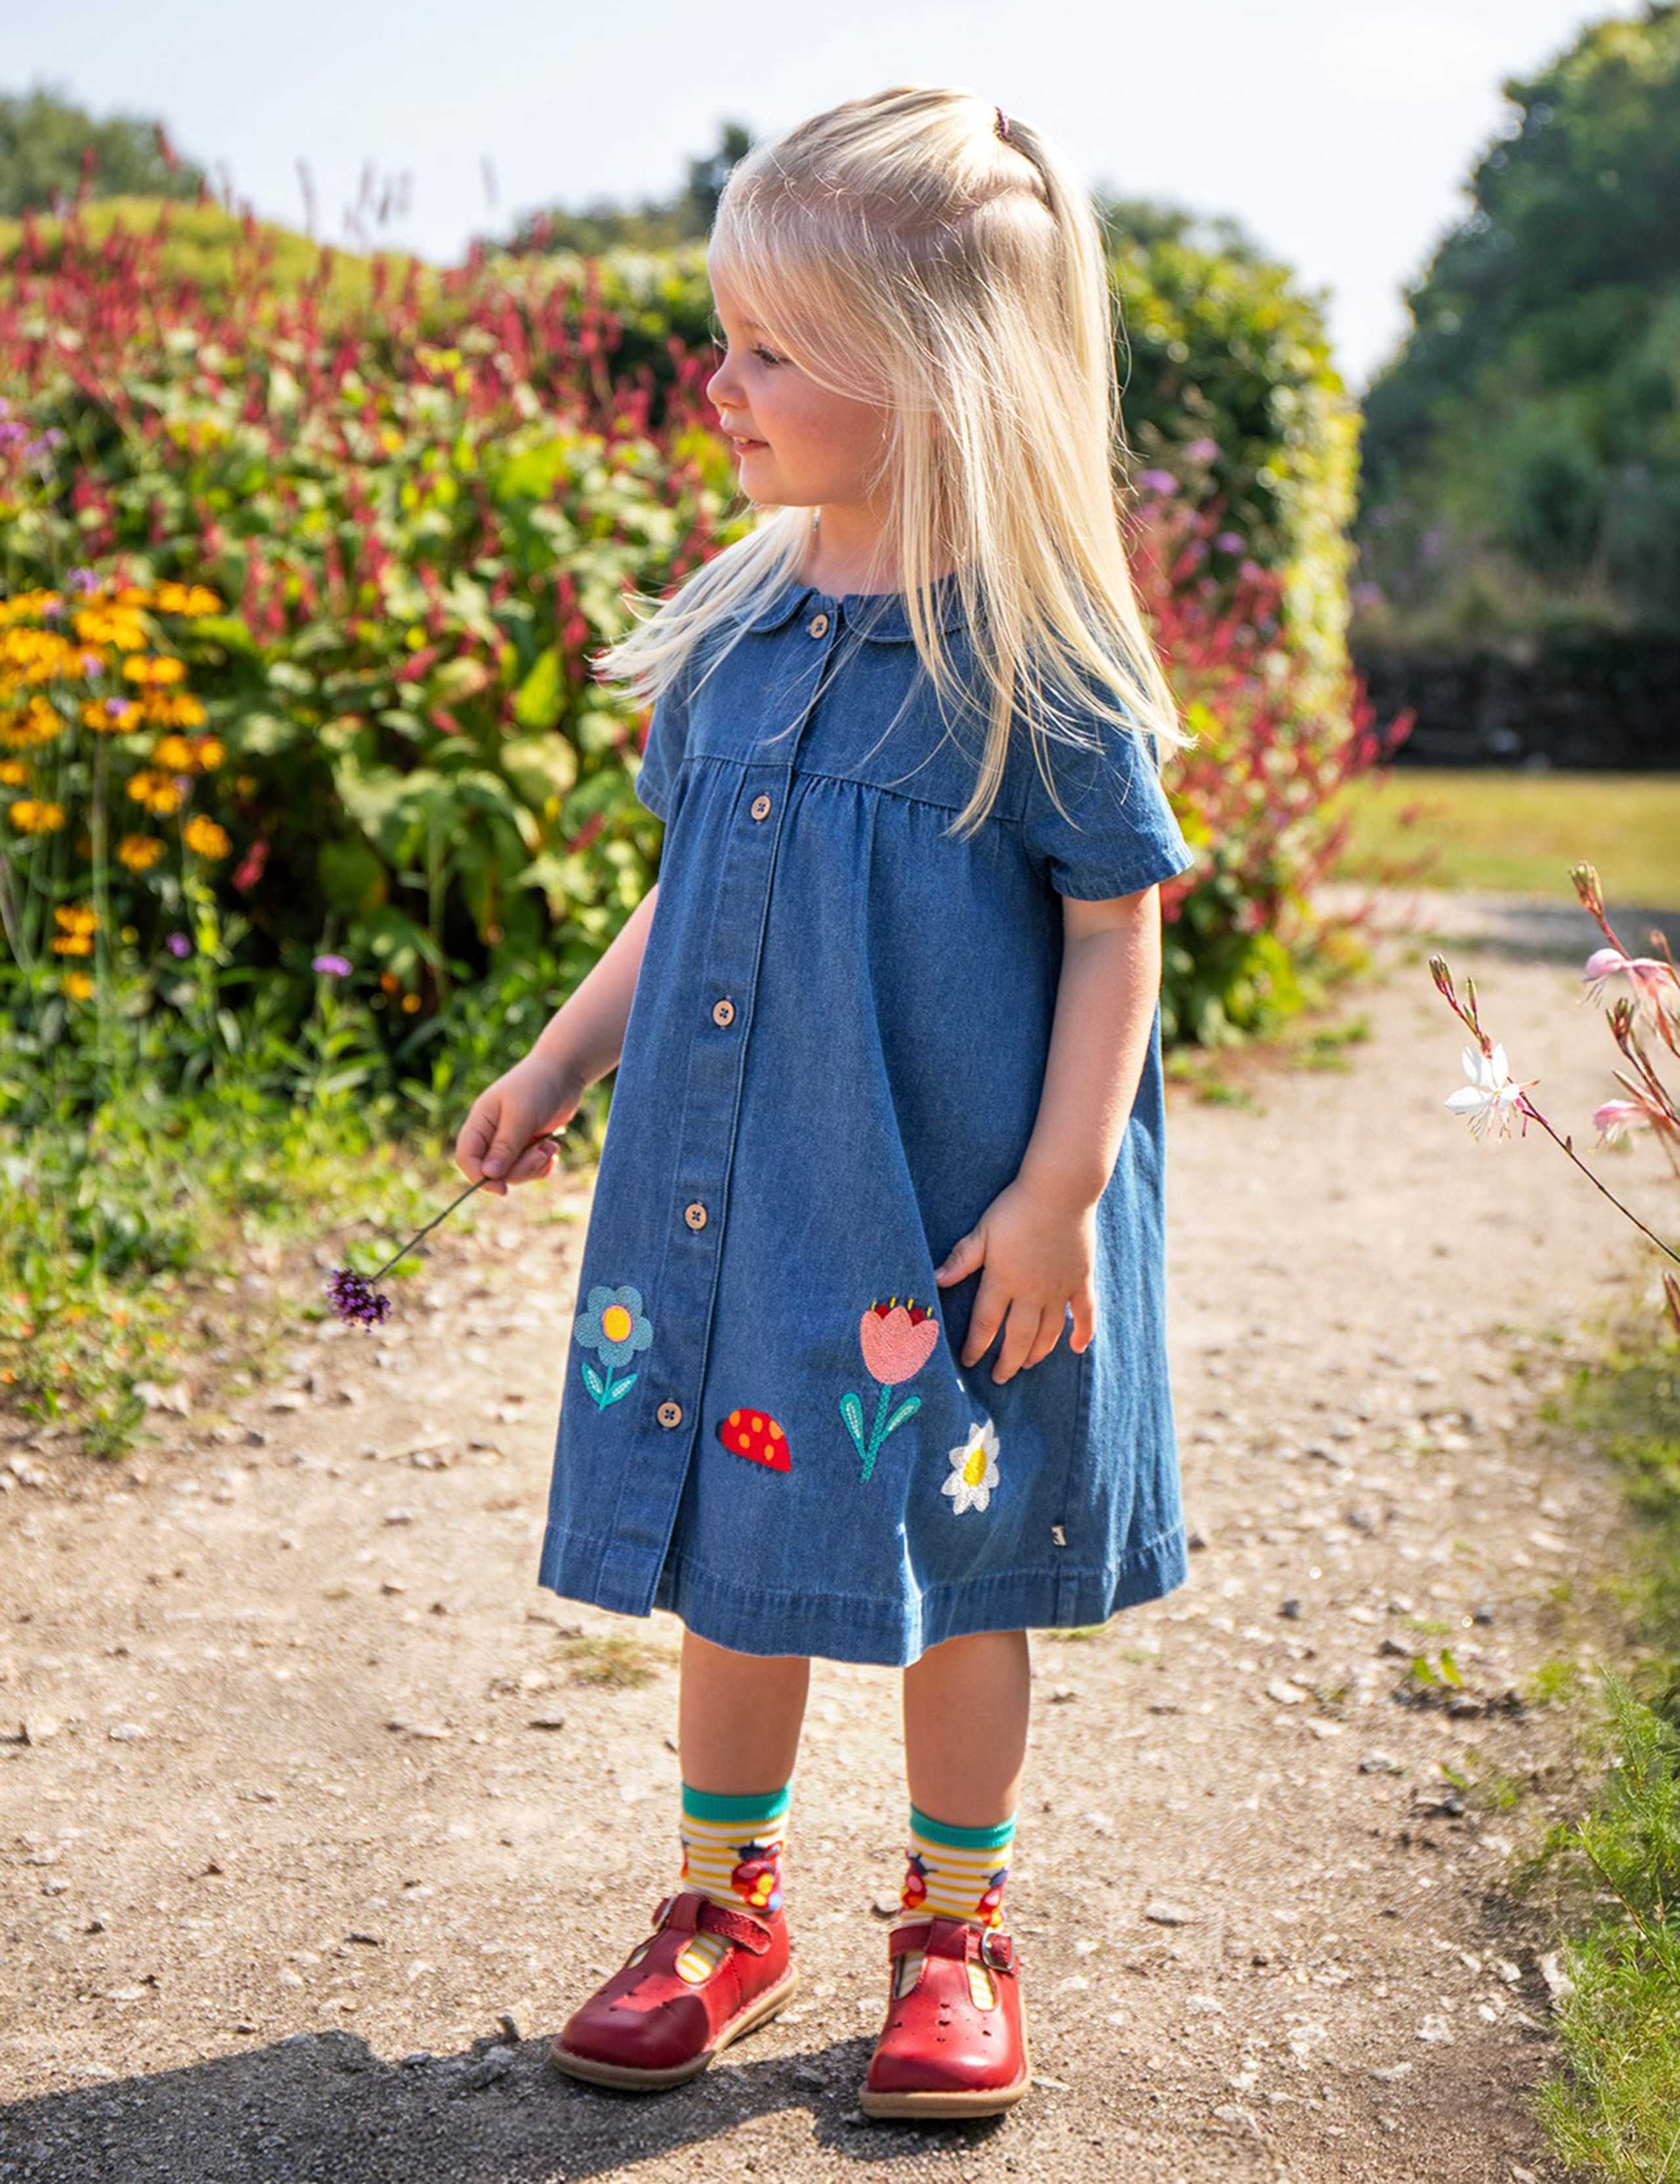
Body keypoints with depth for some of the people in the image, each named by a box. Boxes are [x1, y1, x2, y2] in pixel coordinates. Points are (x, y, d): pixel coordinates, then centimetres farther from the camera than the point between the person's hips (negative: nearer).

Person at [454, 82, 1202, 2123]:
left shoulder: (1031, 652, -12)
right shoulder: (734, 623, 4)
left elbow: (1117, 926, -9)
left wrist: (1061, 1189, -14)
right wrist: (557, 1066, 16)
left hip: (950, 1223, -5)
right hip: (720, 1194, 5)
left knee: (952, 1568, 10)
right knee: (728, 1548, 13)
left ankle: (956, 1929, 29)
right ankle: (724, 1906, 32)